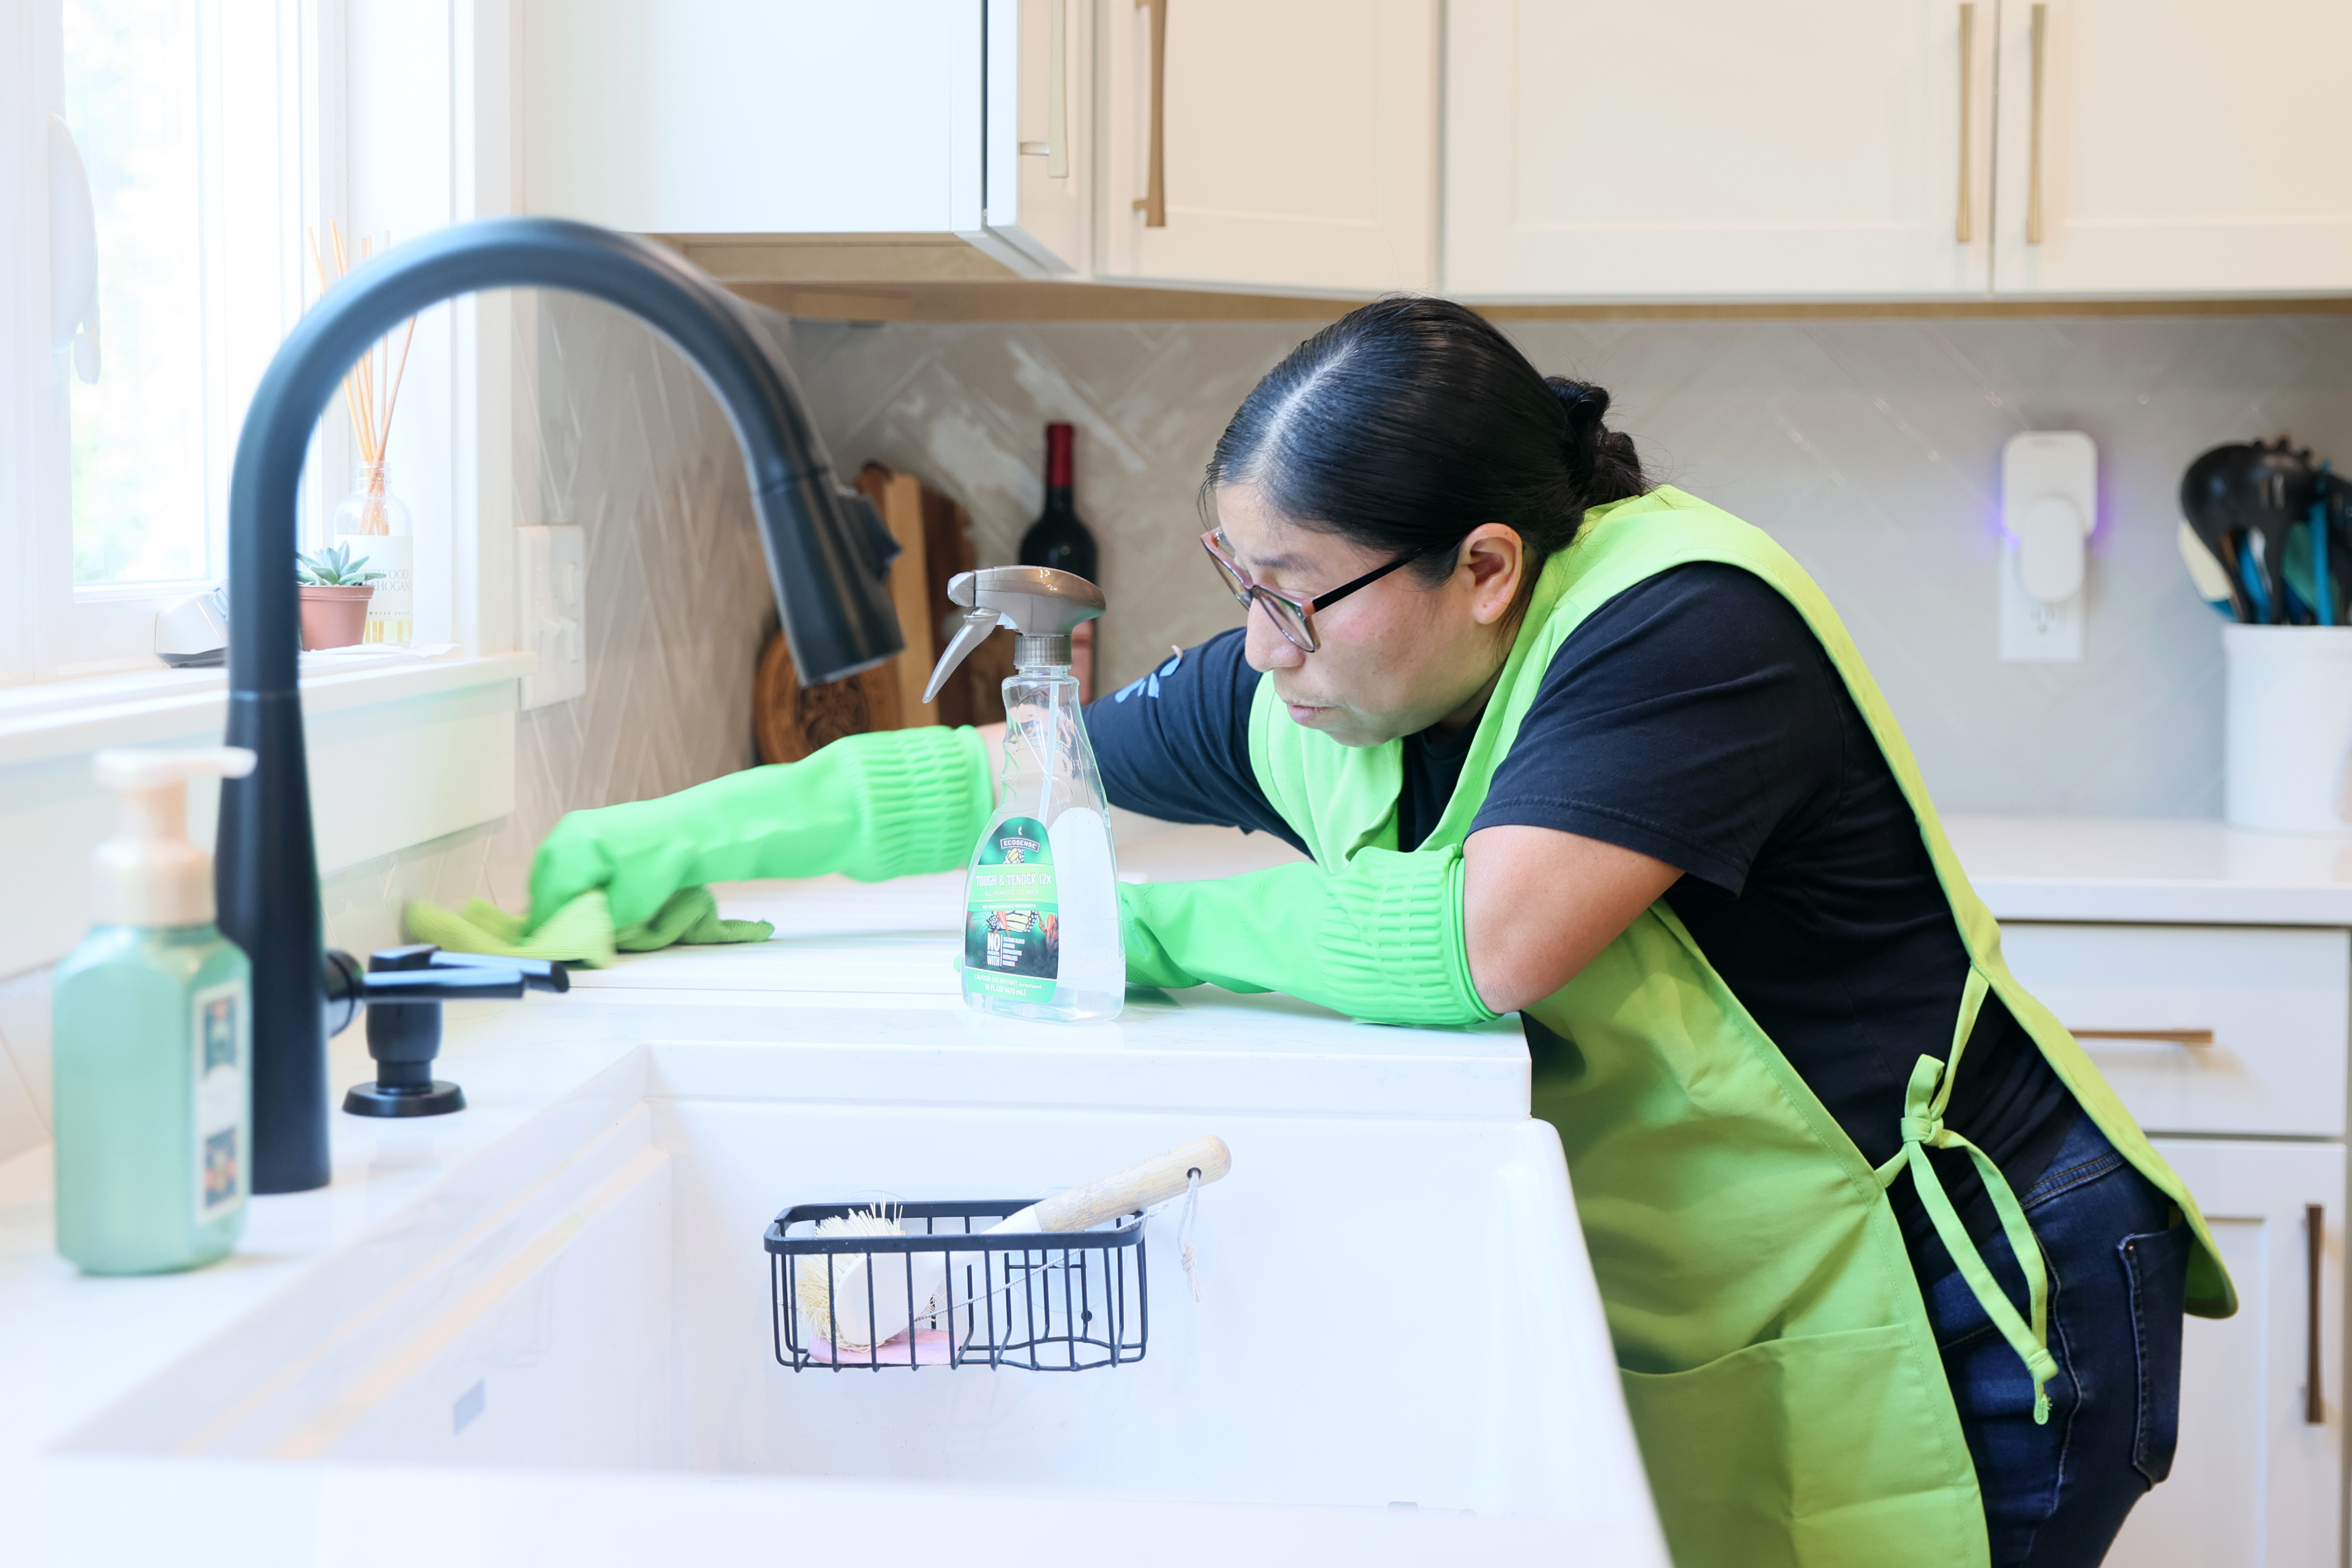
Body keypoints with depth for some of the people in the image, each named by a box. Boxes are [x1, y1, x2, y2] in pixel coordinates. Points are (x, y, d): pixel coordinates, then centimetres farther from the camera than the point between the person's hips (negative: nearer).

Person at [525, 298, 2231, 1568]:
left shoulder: (1685, 621, -25)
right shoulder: (1308, 686, -3)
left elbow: (1480, 944, -35)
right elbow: (987, 781, 4)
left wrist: (1162, 920, -19)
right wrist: (648, 850, 1)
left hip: (1962, 1311, -6)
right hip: (1693, 1323, 7)